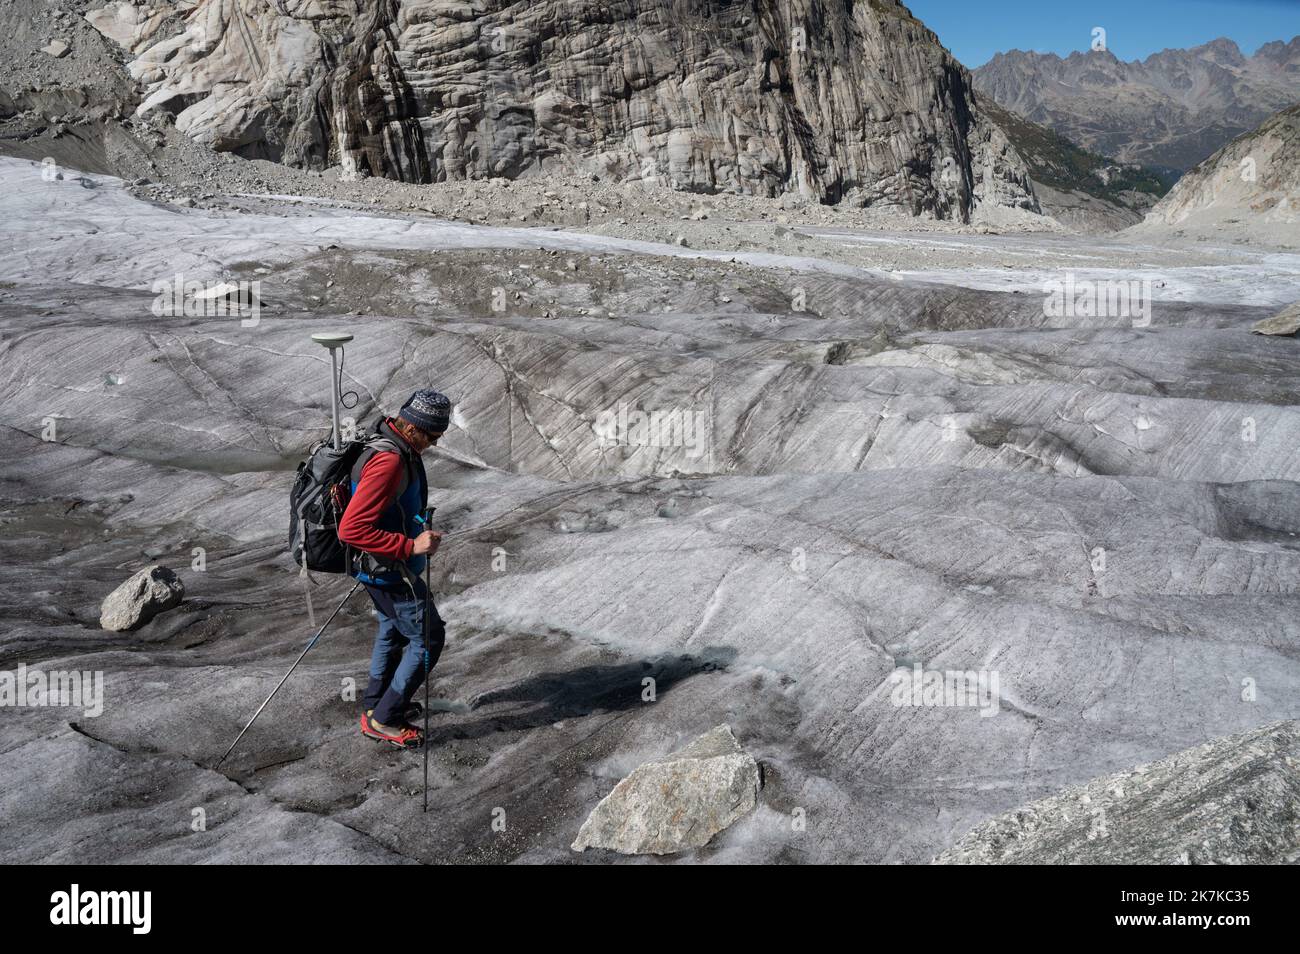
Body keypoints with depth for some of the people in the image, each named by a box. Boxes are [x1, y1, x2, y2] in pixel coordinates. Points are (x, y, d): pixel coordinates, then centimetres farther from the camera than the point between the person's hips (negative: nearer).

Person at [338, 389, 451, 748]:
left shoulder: (396, 447, 1)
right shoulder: (388, 462, -31)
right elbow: (351, 530, -34)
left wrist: (414, 524, 15)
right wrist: (411, 545, -32)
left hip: (383, 567, 10)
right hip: (390, 572, -10)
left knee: (393, 630, 27)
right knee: (429, 638, 1)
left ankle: (374, 705, 44)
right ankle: (383, 720, 12)